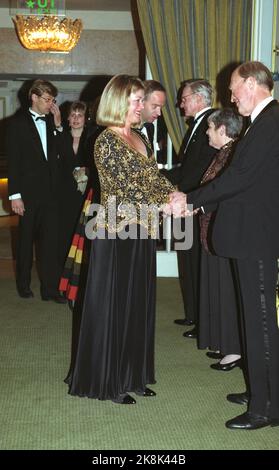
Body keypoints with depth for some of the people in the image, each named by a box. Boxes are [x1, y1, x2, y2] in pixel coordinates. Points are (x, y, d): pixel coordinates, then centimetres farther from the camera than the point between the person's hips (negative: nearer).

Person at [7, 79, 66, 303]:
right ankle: (24, 284, 25)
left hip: (50, 190, 3)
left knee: (50, 239, 1)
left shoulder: (52, 122, 8)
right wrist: (15, 195, -11)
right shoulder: (18, 122, -4)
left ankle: (50, 287, 6)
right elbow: (13, 161, -7)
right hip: (29, 190, -3)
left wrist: (57, 125, 0)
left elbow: (59, 152, 7)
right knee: (26, 238, 10)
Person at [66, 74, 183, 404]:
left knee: (138, 305, 13)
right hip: (116, 234, -8)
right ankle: (107, 381, 16)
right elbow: (125, 188, -18)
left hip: (141, 233, 8)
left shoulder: (141, 140, 13)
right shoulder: (106, 141, -12)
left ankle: (131, 376, 26)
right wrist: (168, 203, -20)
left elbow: (155, 180, 9)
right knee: (113, 305, 2)